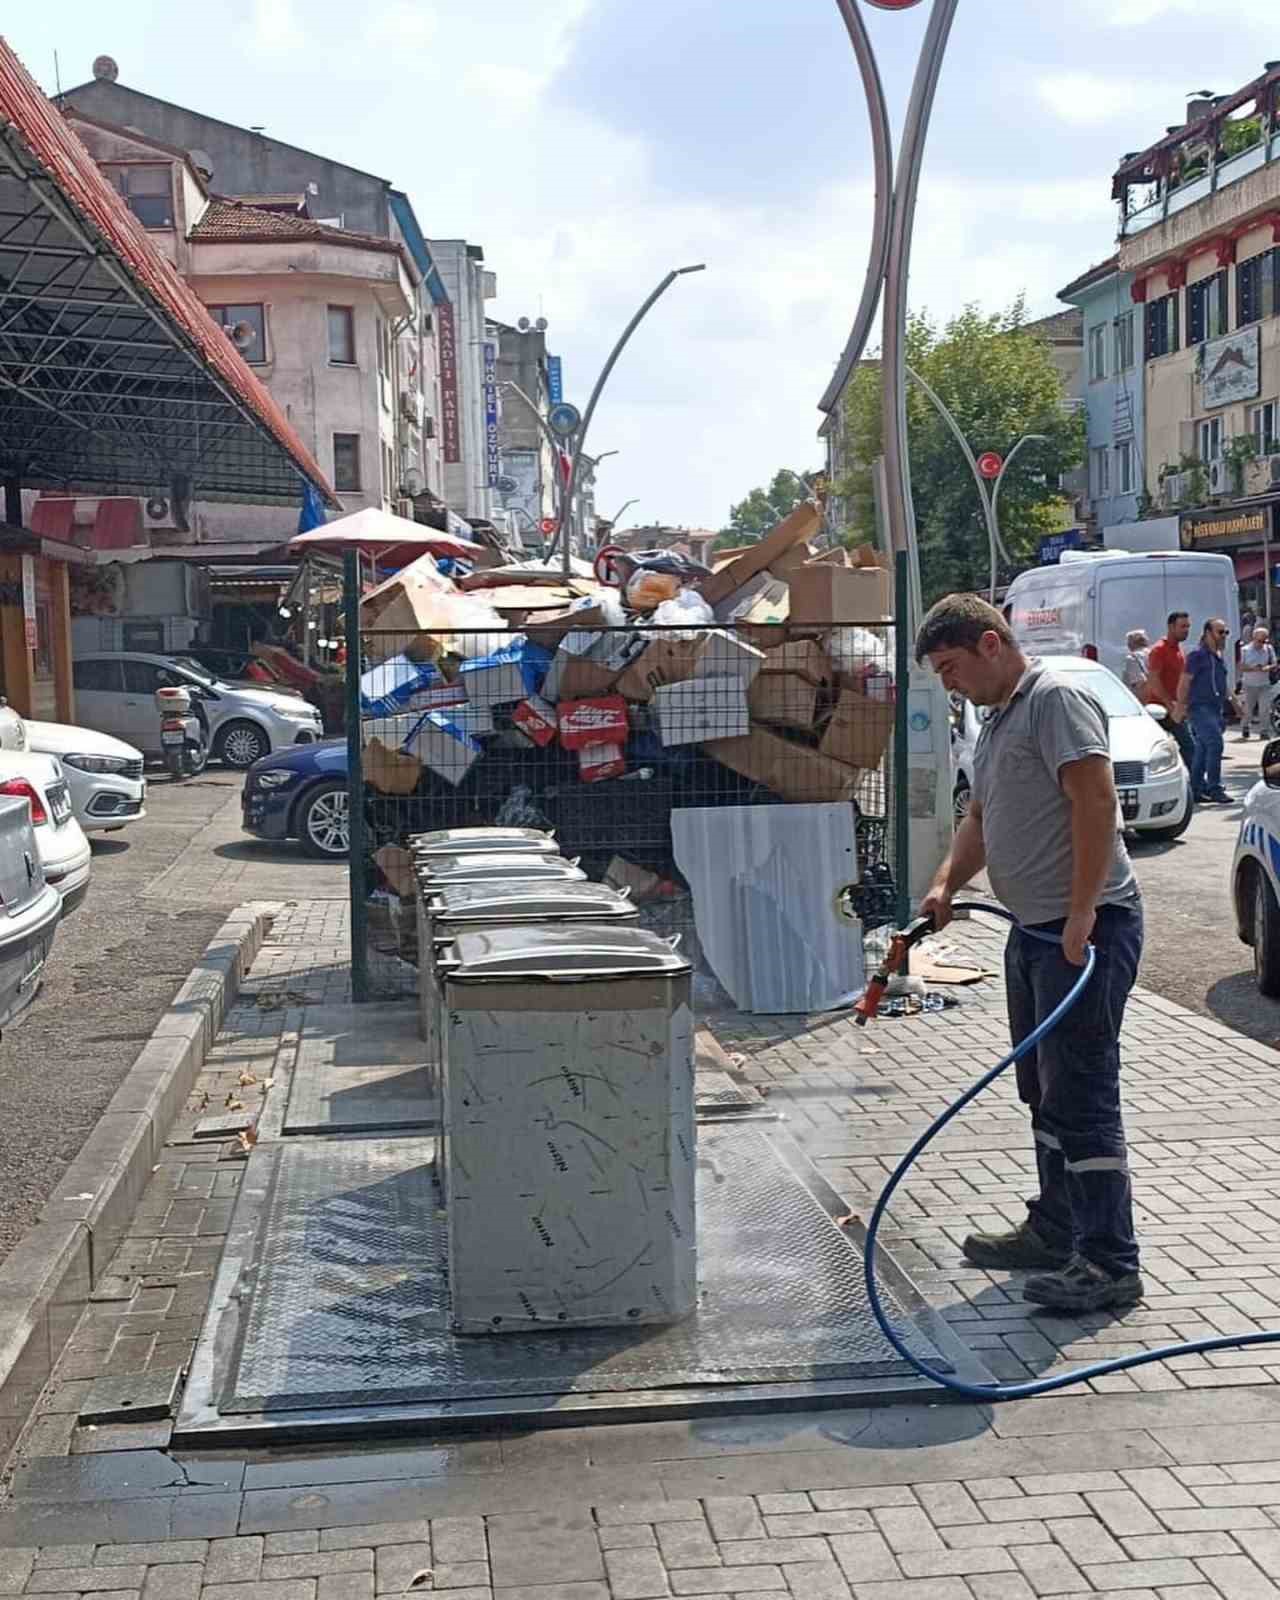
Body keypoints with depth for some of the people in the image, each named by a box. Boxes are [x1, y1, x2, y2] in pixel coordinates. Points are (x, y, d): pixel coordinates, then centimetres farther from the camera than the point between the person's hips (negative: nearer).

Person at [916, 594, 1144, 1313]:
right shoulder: (999, 720, 19)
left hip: (1087, 928, -10)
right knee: (1046, 1091, 16)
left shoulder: (1057, 699, -12)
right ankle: (1056, 1231, 28)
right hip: (1035, 929, 10)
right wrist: (946, 884, 11)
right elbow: (983, 820, 27)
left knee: (1081, 1094, -9)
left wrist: (1082, 914, -25)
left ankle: (1109, 1262, -4)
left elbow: (1097, 802, -21)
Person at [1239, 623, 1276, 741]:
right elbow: (1241, 667, -4)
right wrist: (1253, 669, -21)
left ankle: (1263, 731, -1)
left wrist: (1269, 667, -18)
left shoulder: (1269, 649, 3)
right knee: (1248, 708, 6)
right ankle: (1245, 728, 28)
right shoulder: (1245, 650, -2)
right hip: (1249, 684, -1)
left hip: (1264, 684, 1)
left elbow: (1274, 665, 5)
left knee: (1264, 708, -7)